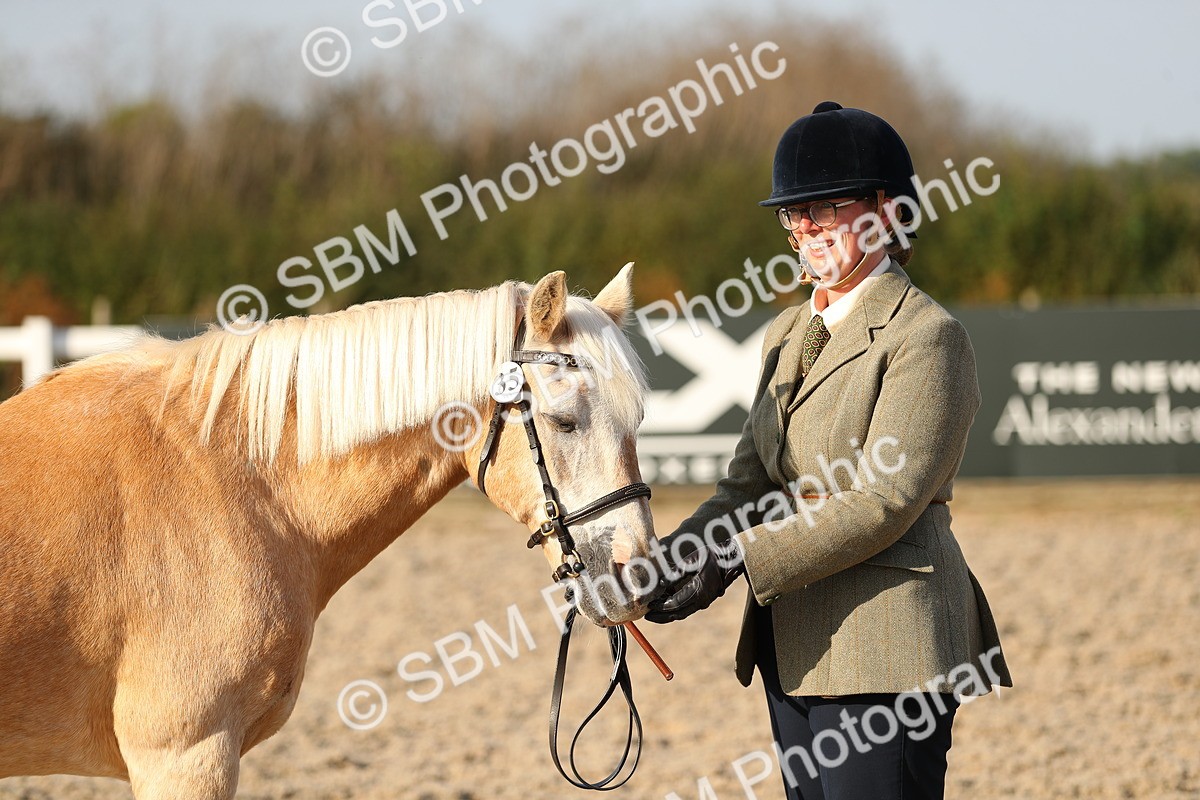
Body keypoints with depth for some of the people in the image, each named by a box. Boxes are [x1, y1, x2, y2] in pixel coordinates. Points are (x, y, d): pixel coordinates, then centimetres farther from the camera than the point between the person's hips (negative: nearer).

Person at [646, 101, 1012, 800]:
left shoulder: (927, 337, -10)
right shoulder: (791, 334, 16)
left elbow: (882, 501, -18)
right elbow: (749, 485, 14)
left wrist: (737, 560, -23)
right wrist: (672, 554, -5)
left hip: (883, 653, -8)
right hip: (794, 652, 8)